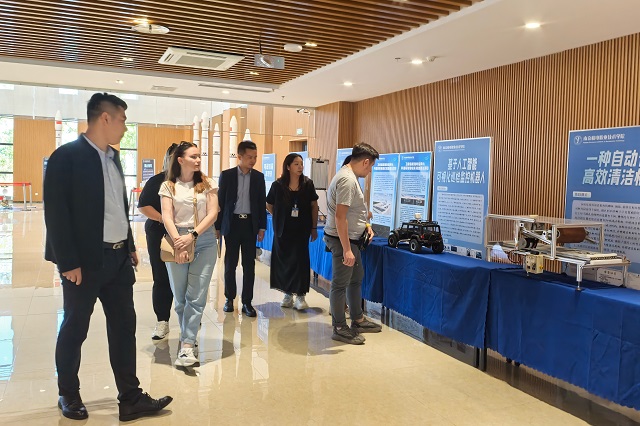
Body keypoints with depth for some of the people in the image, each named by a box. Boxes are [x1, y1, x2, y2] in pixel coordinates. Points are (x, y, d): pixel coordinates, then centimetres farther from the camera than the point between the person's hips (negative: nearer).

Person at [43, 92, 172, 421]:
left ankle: (131, 398, 18)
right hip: (85, 260, -7)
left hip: (118, 258, 7)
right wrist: (68, 262, -17)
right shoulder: (67, 156, -12)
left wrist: (130, 246, 14)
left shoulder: (113, 157, 11)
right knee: (75, 329, 9)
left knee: (124, 326, 9)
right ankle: (68, 395, 29)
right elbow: (55, 213, -15)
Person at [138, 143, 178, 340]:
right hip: (160, 236, 0)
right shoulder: (156, 181, 3)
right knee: (162, 279, 4)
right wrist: (163, 219, -14)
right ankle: (162, 322, 14)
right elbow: (143, 206, 1)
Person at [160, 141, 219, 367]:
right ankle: (189, 337, 24)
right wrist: (178, 242, -17)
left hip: (204, 241, 0)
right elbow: (167, 217, -4)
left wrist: (192, 236, -12)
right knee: (180, 296, 6)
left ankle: (186, 346, -5)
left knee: (196, 296, -6)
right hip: (177, 240, 0)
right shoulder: (168, 186, 5)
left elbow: (212, 214, -1)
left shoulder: (207, 184, 6)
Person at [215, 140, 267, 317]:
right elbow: (220, 201, 1)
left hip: (250, 225, 1)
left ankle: (247, 302, 10)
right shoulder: (227, 175, 0)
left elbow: (262, 203, 7)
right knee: (230, 264, 7)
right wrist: (217, 226, -1)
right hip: (232, 224, -1)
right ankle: (229, 298, 22)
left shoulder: (259, 177, 5)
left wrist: (262, 227, 4)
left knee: (249, 265, 3)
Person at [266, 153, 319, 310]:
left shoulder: (308, 184, -4)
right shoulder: (278, 185, -6)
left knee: (300, 260, -2)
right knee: (284, 260, 6)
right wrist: (281, 218, 10)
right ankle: (288, 294, 19)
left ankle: (300, 295, 6)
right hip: (283, 230, 1)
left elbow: (314, 206, 4)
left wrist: (314, 228, 3)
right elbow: (269, 206, 8)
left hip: (301, 230, 0)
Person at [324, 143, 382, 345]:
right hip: (342, 239, -11)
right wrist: (346, 249, -26)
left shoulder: (349, 175, 10)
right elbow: (340, 217, -27)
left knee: (356, 278, 20)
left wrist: (365, 224, 15)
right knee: (340, 284, 1)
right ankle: (339, 329, 13)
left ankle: (358, 320, 35)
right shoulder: (347, 180, -22)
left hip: (350, 238, 11)